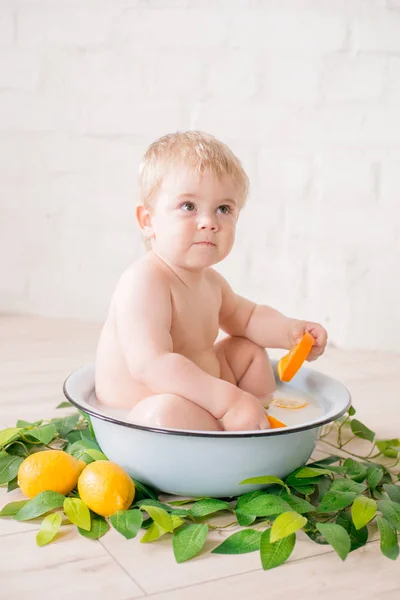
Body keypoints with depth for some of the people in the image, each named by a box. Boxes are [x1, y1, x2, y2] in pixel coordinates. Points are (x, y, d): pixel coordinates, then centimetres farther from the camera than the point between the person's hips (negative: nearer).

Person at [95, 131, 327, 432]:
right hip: (137, 417, -10)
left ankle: (261, 419, 7)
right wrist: (229, 401, -39)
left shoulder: (210, 281, 5)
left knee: (250, 350, 22)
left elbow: (247, 316, 23)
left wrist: (289, 331, 2)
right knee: (170, 409, -41)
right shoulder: (144, 282, -26)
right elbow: (149, 365, -37)